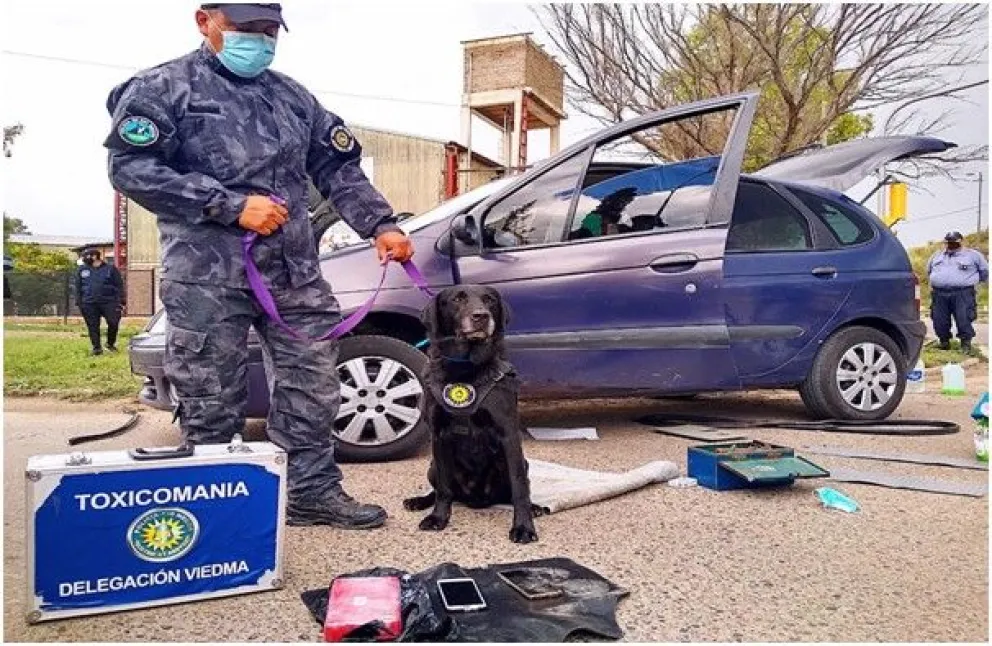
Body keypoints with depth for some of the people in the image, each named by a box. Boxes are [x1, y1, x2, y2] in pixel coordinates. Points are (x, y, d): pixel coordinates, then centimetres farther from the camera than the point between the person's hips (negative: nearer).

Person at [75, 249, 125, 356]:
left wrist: (120, 302, -5)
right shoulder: (82, 270, 13)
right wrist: (79, 303, 9)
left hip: (108, 302, -2)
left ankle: (111, 343, 14)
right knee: (93, 327, 2)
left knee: (113, 323, -9)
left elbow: (119, 286, 3)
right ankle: (96, 348, 12)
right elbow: (78, 288, 17)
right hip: (89, 304, 2)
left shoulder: (110, 269, 5)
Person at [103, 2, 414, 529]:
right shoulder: (164, 88, 2)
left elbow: (338, 168, 16)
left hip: (294, 272, 5)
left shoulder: (294, 97, 18)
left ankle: (314, 490, 22)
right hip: (207, 275, -5)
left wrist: (380, 225, 0)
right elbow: (131, 167, -9)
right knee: (212, 401, 3)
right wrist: (234, 205, -15)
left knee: (314, 383, 8)